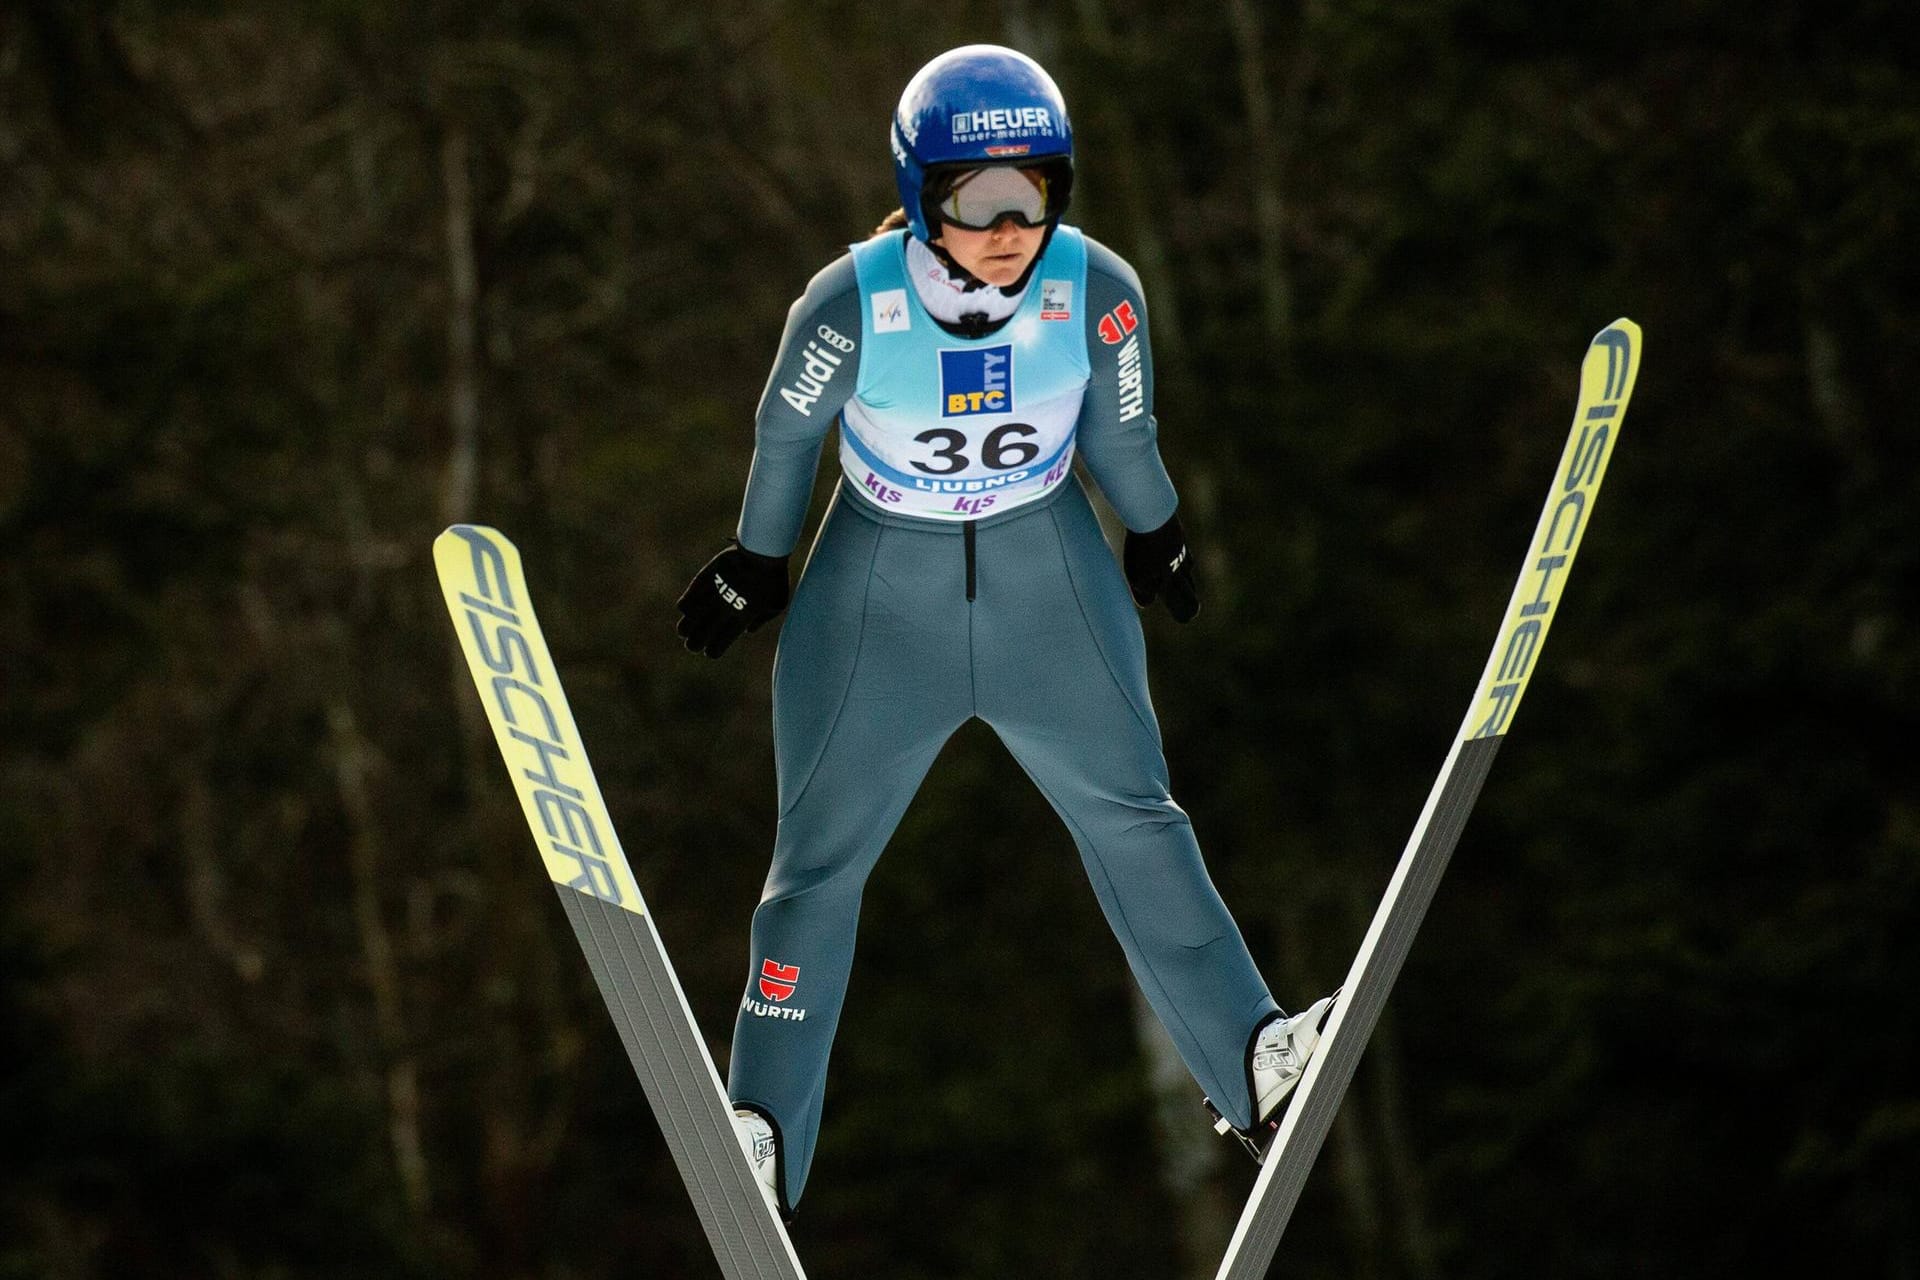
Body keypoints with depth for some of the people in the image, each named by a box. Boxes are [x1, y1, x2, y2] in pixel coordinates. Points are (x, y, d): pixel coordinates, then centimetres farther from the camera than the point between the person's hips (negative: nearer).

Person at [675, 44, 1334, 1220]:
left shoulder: (1099, 294, -21)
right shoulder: (853, 307, -25)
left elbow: (1120, 433, -1)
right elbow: (789, 429, -5)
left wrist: (1157, 537, 16)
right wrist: (757, 563, 9)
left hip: (1051, 582, 2)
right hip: (883, 590, -2)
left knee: (1132, 817, 9)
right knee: (821, 857, 4)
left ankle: (1252, 1066, 19)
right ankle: (764, 1140, 11)